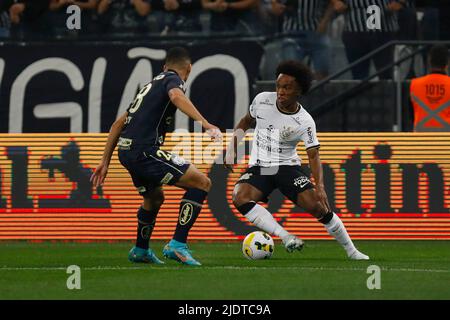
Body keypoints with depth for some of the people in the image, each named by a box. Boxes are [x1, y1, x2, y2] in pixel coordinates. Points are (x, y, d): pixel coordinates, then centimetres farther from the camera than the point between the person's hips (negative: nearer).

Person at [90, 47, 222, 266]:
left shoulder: (152, 84, 27)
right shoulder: (173, 79, 2)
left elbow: (118, 124, 29)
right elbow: (176, 96, -25)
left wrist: (105, 162, 32)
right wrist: (205, 124, -35)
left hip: (125, 150, 9)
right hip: (145, 150, -9)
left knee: (154, 197, 33)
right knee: (202, 183, -6)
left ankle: (140, 250, 48)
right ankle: (177, 244, -11)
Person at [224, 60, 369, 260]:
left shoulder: (305, 122, -13)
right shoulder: (262, 100, -6)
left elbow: (313, 155, -15)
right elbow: (245, 122, 13)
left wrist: (320, 186, -30)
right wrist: (231, 150, 5)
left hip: (288, 167, -2)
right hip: (258, 167, 2)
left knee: (318, 205, -19)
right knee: (240, 198, -31)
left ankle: (351, 251, 2)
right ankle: (286, 237, -34)